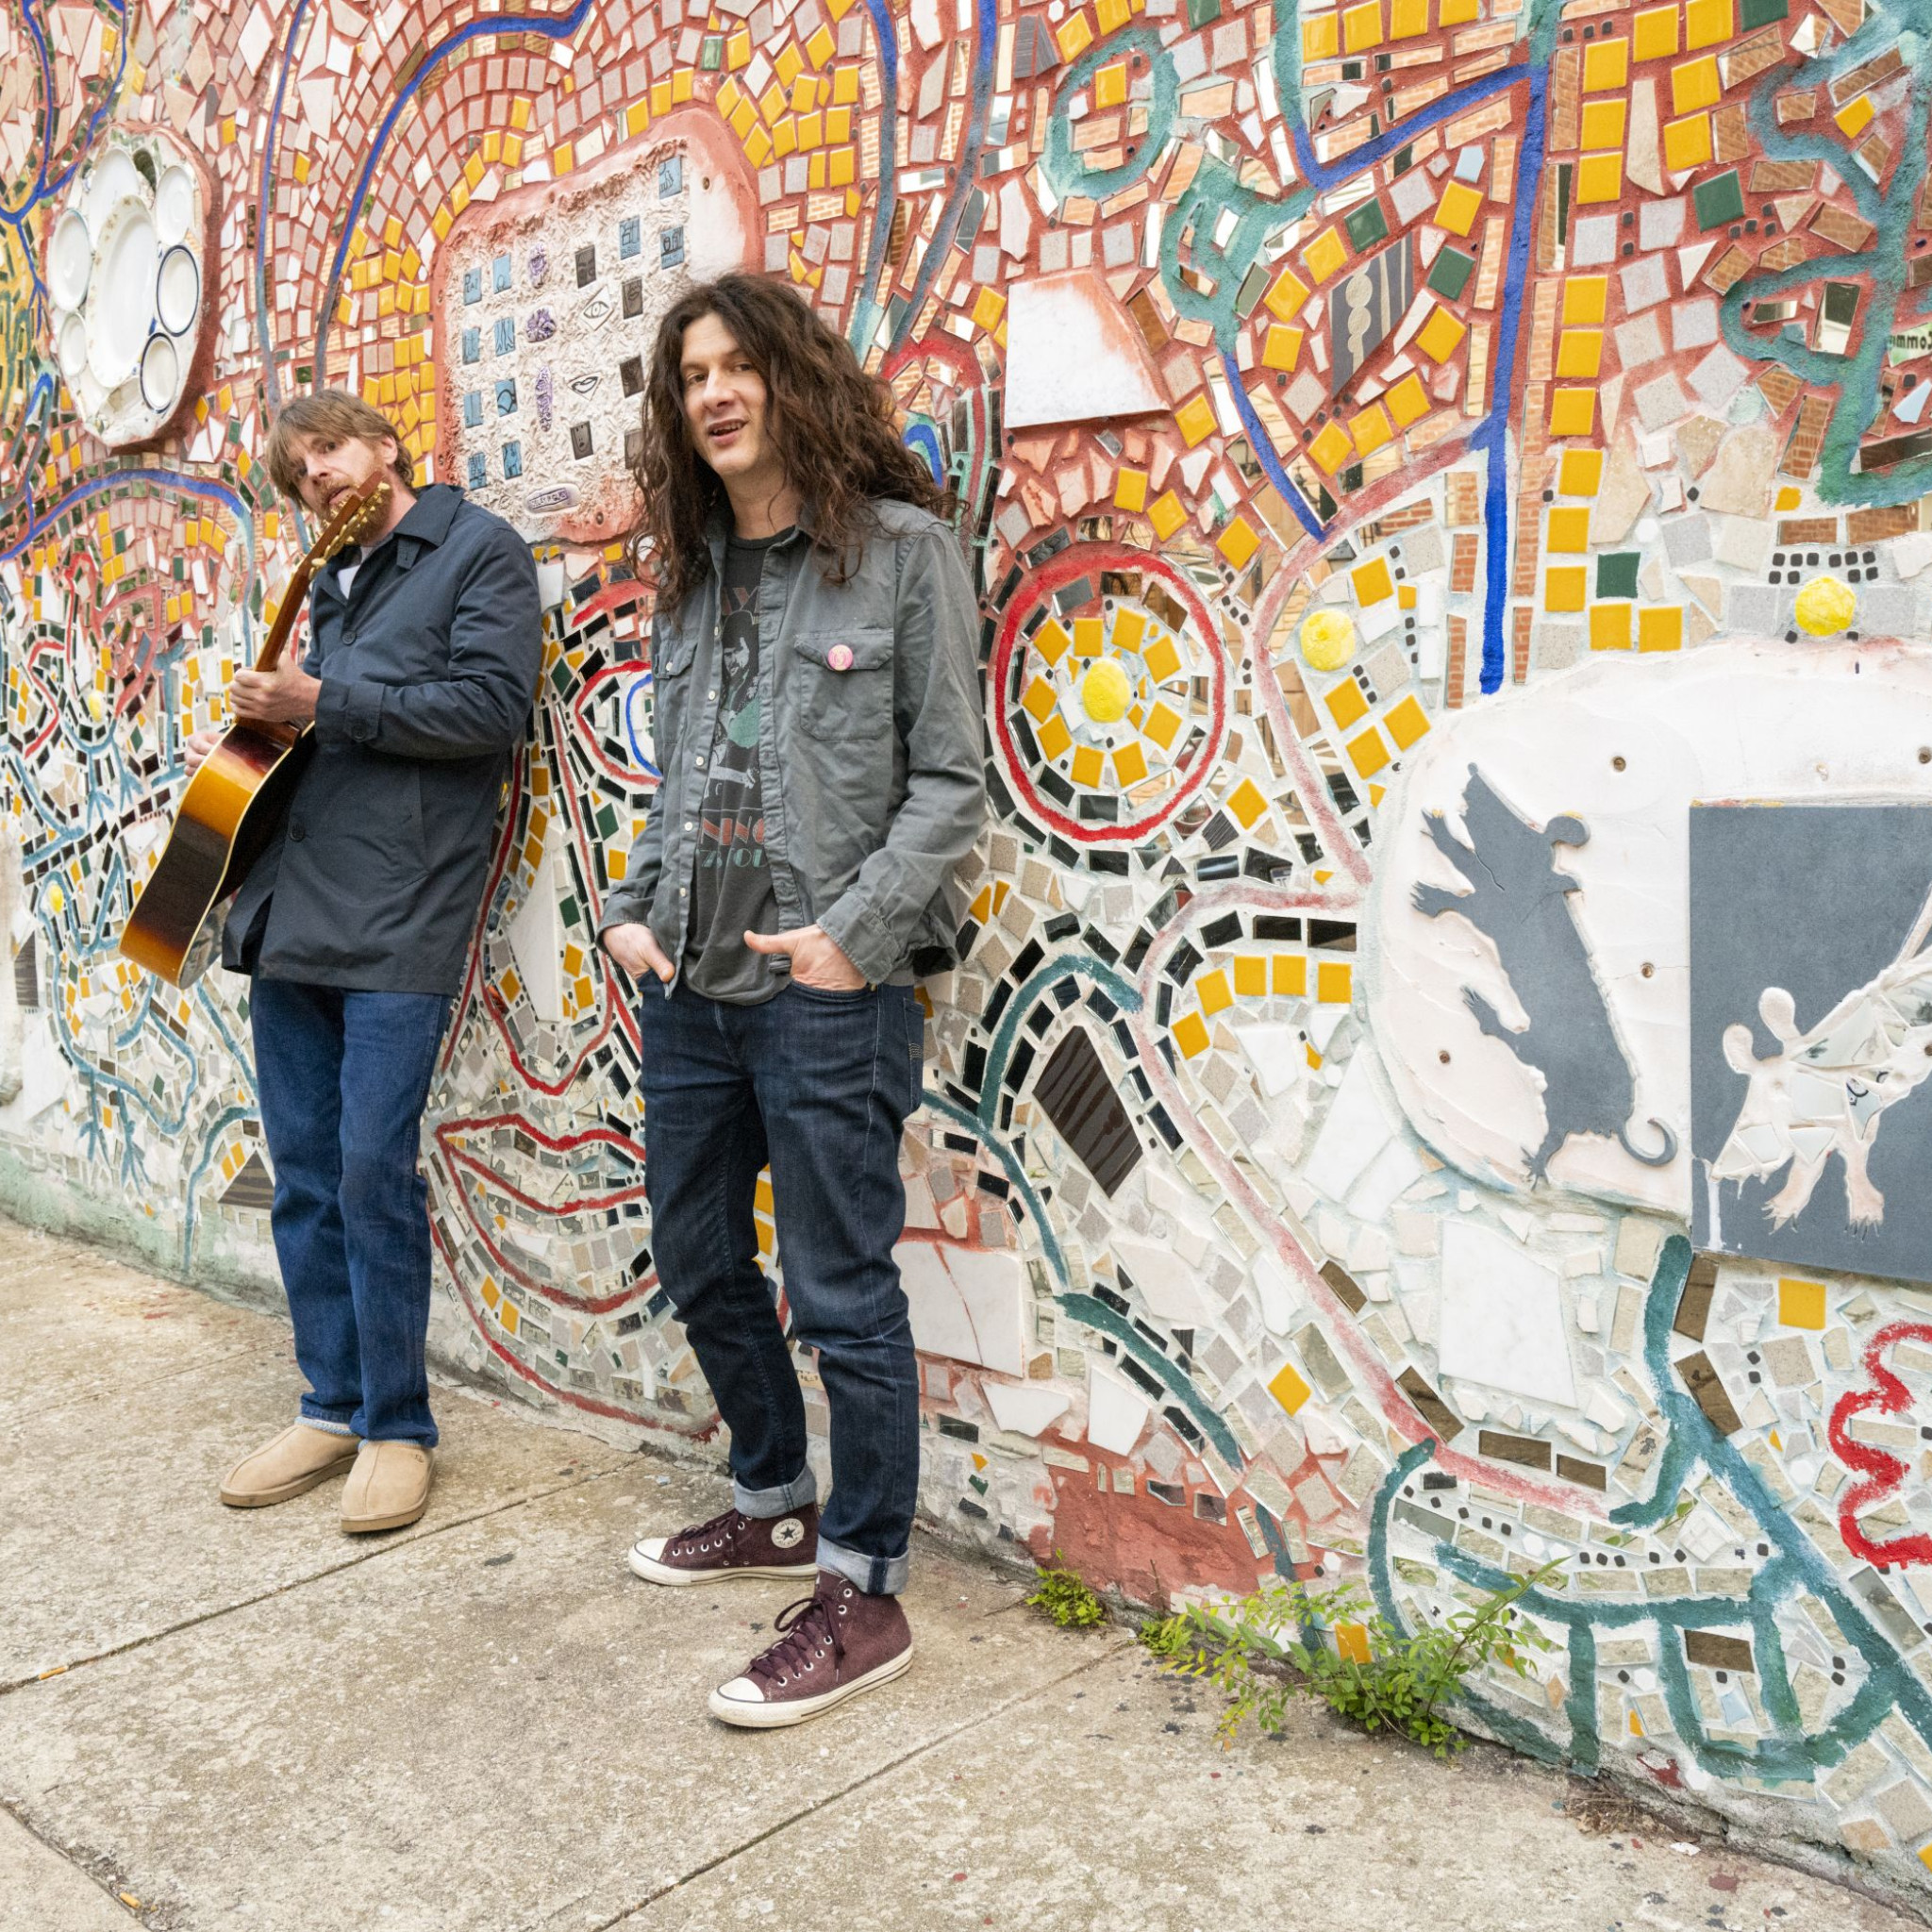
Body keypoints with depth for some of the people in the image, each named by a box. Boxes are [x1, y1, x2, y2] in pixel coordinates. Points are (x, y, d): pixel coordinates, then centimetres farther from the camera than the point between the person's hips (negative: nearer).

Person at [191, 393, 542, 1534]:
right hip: (293, 916, 8)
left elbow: (493, 706, -13)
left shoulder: (479, 551, 0)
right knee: (305, 1176, 10)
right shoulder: (335, 583, 22)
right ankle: (332, 1408, 22)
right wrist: (250, 740, 10)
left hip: (400, 927, -7)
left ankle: (397, 1428, 8)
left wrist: (323, 703, -12)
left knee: (373, 1173, -6)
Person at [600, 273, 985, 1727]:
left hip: (829, 991, -7)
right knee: (700, 1265, 17)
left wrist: (856, 929, -16)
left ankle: (865, 1591, 15)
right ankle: (777, 1505, 39)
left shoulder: (904, 548, -4)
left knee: (841, 1292, -1)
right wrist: (635, 905, 5)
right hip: (689, 983, 7)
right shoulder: (691, 570, 14)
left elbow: (950, 779, -7)